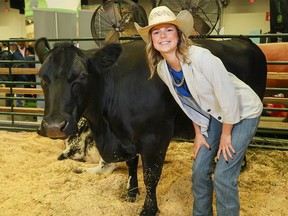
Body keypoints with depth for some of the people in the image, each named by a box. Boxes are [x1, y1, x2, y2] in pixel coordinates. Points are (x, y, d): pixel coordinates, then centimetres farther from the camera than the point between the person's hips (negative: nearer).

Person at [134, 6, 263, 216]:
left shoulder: (200, 57, -30)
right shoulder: (162, 69, -8)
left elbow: (228, 96, -25)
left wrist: (226, 135, -15)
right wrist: (199, 133, 6)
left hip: (243, 112, -6)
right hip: (216, 115, 6)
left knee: (223, 176, -8)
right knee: (200, 170, 8)